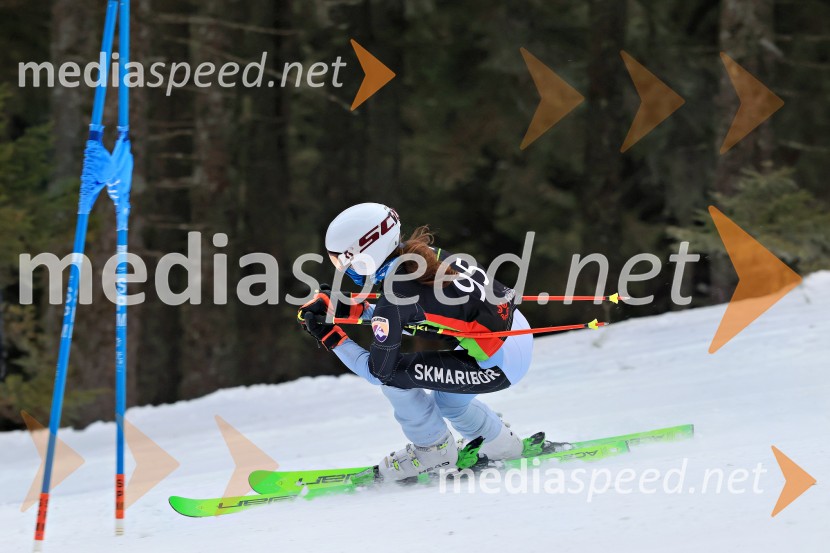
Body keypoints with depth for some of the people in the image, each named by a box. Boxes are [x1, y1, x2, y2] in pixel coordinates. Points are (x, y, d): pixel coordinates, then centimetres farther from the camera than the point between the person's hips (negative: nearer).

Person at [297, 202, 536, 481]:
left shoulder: (394, 295, -19)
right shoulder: (419, 253, 3)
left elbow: (378, 370, -10)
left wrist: (331, 339, -2)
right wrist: (350, 309, 13)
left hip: (500, 364, -9)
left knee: (393, 374, -6)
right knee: (446, 400, 29)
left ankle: (434, 449, 12)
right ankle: (501, 445, 44)